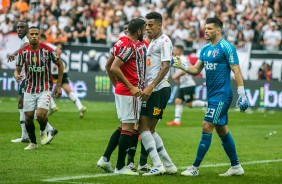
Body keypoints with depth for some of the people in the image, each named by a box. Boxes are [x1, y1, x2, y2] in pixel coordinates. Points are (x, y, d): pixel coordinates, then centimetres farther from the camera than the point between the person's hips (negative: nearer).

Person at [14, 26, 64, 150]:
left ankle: (43, 131, 14)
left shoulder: (47, 50, -11)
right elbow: (17, 69, 2)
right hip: (29, 90, 3)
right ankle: (33, 142, 25)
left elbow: (60, 65, 2)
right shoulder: (23, 52, -5)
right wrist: (16, 75, -24)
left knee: (40, 114, -20)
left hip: (45, 89, -3)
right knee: (28, 117, 2)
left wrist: (59, 86, 1)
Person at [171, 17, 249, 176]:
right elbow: (196, 70, 13)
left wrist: (242, 95, -18)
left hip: (222, 96, -9)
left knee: (207, 127, -11)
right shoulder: (205, 49, 13)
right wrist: (181, 65, -6)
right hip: (212, 96, 9)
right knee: (222, 130, 13)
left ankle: (195, 168, -7)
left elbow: (237, 71, -14)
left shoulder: (226, 47, -12)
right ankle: (236, 166, 22)